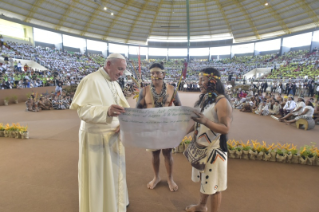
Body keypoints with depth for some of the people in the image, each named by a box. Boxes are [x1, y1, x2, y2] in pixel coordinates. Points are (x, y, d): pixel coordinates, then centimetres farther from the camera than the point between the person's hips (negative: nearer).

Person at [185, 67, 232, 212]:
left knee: (214, 184, 10)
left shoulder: (221, 101, -18)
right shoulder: (203, 98, 5)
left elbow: (225, 128, -23)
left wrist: (205, 121, -35)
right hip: (200, 147, 8)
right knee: (204, 179, 25)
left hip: (214, 149, -7)